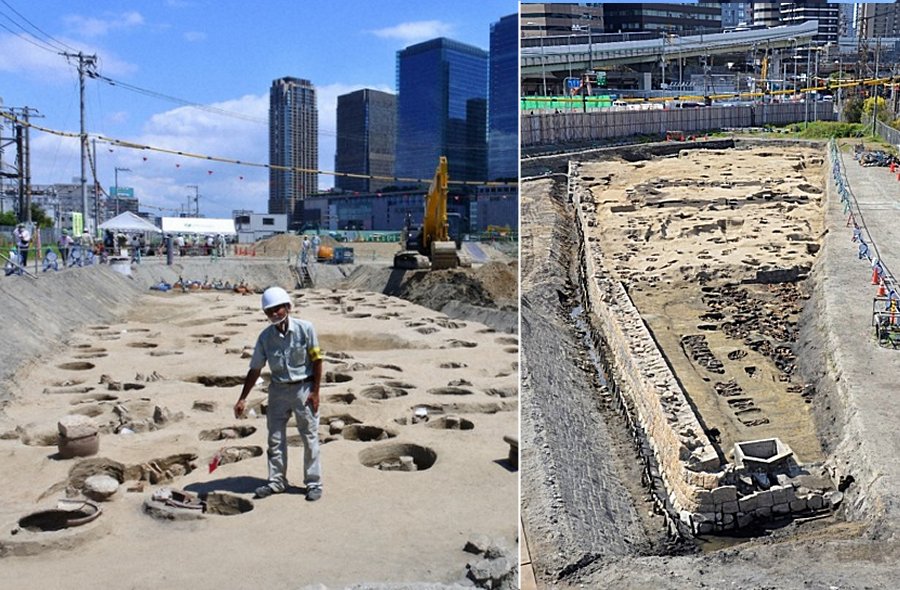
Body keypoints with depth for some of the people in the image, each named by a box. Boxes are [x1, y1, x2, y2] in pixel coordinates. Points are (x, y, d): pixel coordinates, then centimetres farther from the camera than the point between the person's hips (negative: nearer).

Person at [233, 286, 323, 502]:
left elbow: (316, 360, -8)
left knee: (310, 437, 4)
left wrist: (315, 391, -10)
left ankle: (314, 483, 15)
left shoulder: (305, 328, -12)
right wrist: (242, 399, 0)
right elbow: (255, 369, 2)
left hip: (303, 388, -3)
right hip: (278, 390, 4)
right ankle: (276, 480, 24)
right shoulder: (265, 336, -3)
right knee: (275, 438, 10)